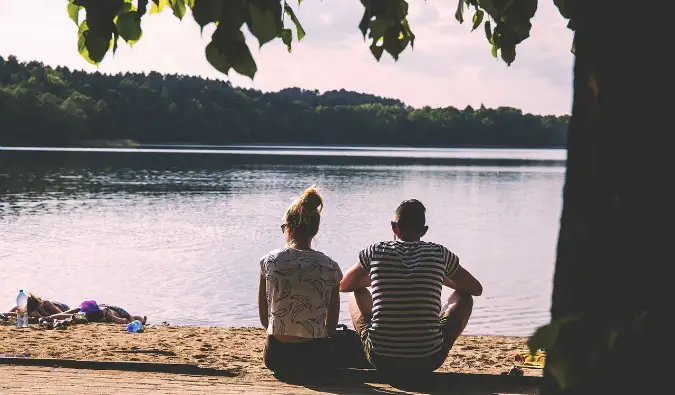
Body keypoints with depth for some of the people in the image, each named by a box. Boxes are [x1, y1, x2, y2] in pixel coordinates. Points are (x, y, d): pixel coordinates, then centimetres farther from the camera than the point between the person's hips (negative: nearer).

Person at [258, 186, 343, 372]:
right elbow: (331, 326, -1)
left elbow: (264, 319, -1)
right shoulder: (330, 267, -9)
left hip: (275, 357, 3)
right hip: (315, 357, -3)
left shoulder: (269, 261, -9)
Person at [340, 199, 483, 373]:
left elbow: (343, 285, 16)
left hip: (381, 360, 1)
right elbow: (477, 289, 12)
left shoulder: (376, 252, -1)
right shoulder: (439, 254, -1)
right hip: (428, 361, -1)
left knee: (358, 292, 28)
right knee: (464, 297, 24)